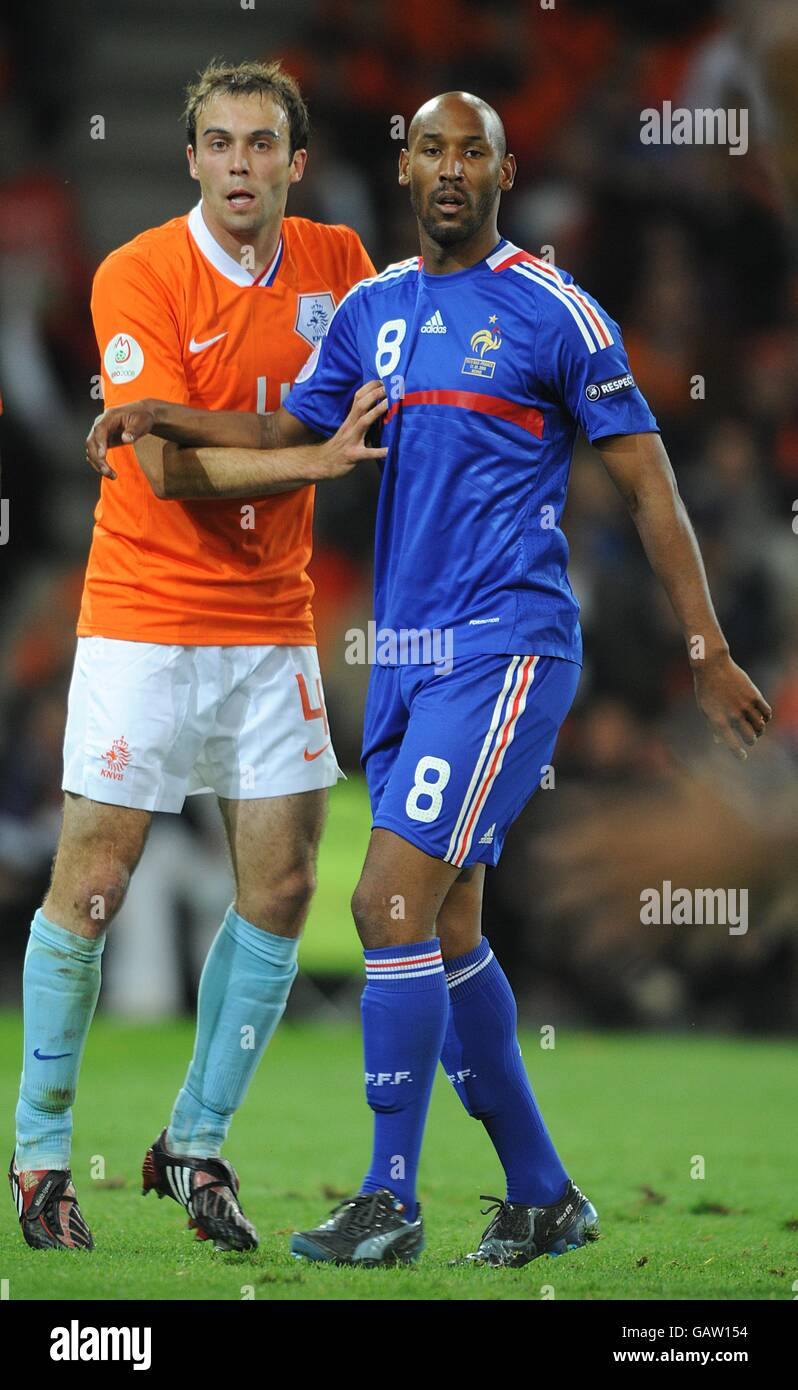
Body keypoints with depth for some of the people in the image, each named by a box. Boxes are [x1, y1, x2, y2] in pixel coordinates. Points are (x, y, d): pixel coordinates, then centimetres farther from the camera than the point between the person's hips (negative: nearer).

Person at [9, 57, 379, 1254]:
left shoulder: (334, 260, 3)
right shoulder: (137, 277, -11)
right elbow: (167, 460, -18)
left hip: (273, 626, 5)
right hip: (144, 620, -4)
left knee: (281, 887, 1)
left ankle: (196, 1144, 16)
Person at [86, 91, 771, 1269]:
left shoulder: (552, 309, -4)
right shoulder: (372, 311, 13)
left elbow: (646, 481, -2)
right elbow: (288, 442, 18)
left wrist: (706, 652, -3)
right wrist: (167, 420, 2)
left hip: (509, 649, -7)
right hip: (405, 653, 7)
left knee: (393, 900, -15)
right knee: (445, 929, 9)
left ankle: (391, 1200, -8)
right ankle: (543, 1197, 20)